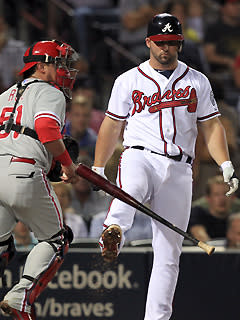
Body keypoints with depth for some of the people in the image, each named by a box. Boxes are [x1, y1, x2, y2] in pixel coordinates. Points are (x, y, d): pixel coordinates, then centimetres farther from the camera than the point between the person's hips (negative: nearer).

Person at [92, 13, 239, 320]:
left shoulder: (197, 82, 15)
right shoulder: (129, 81, 12)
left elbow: (211, 126, 13)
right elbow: (111, 126, 15)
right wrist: (97, 169, 9)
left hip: (178, 169, 2)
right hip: (139, 156, -2)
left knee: (168, 253, -1)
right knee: (130, 189, -40)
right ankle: (113, 233, -69)